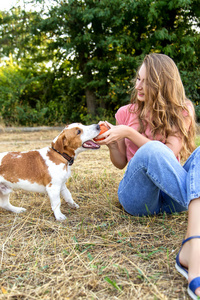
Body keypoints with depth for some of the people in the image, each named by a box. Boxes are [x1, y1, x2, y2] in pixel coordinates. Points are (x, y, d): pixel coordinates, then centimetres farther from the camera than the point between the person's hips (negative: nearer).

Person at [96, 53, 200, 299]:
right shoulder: (126, 112, 7)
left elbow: (171, 154, -11)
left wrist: (128, 132, -17)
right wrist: (111, 143, -9)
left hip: (172, 196, 1)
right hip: (137, 195, -1)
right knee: (151, 149, -32)